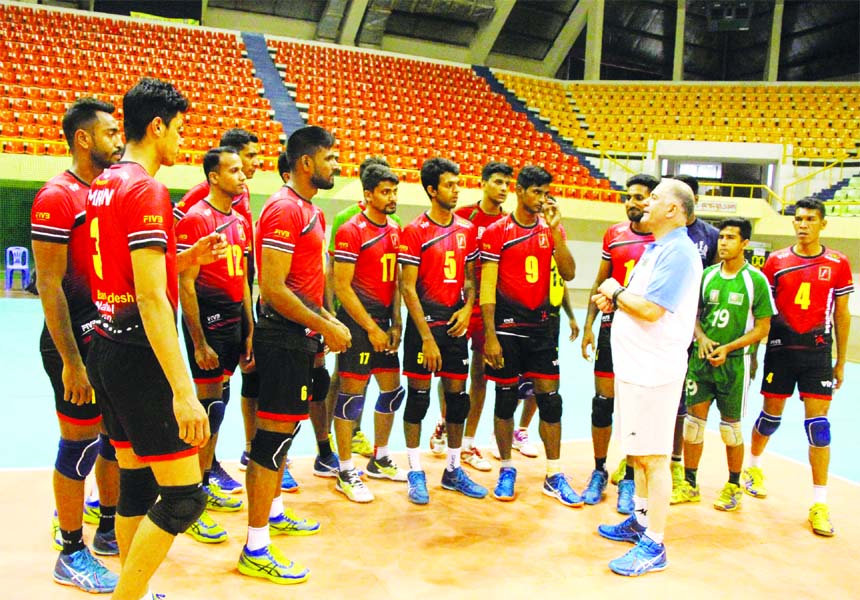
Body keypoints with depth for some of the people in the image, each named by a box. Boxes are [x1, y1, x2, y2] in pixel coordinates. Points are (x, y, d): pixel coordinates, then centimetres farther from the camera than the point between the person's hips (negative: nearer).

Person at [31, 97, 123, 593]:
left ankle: (109, 530, 32)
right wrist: (71, 361, -20)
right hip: (79, 344, -8)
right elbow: (49, 284, -17)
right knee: (79, 443, 2)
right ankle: (72, 555, 17)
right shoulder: (57, 197, -13)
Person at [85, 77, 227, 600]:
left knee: (136, 484, 17)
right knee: (183, 496, -3)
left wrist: (189, 258, 11)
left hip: (107, 350, 10)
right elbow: (151, 298, -23)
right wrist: (183, 391, -25)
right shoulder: (147, 188, -15)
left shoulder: (103, 185, 13)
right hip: (140, 357, -10)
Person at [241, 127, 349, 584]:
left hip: (301, 337, 10)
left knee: (284, 429, 20)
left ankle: (274, 513, 37)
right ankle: (255, 550, 3)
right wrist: (325, 326, -18)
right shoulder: (284, 209, -15)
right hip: (284, 338, -10)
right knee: (274, 434, -6)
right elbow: (272, 289, -22)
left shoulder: (311, 212, 16)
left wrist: (326, 322, 13)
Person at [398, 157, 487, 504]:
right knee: (418, 395, 1)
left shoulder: (467, 229, 8)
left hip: (456, 322, 5)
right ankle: (415, 473, 13)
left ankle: (453, 470, 22)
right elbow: (407, 287, -10)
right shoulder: (415, 231, -7)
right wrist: (427, 337, -14)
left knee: (457, 395, 9)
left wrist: (467, 309, -4)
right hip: (425, 322, -5)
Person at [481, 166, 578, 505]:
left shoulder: (552, 229, 8)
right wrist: (490, 336, -12)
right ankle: (506, 470, 20)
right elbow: (487, 287, -7)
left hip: (542, 325, 3)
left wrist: (555, 229, -11)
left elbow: (569, 274, -3)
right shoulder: (496, 232, -3)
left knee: (549, 398, 3)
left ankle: (554, 477, 12)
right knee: (505, 398, 5)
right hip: (508, 326, -3)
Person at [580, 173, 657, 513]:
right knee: (603, 402, 6)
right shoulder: (614, 234, 6)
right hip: (612, 329, 3)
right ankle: (599, 472, 22)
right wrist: (588, 326, 6)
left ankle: (628, 480, 18)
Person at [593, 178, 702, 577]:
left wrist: (616, 292, -8)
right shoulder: (655, 248, 15)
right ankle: (640, 520, 33)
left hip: (654, 371, -10)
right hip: (635, 365, 10)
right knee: (638, 451, 19)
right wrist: (613, 301, 3)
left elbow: (650, 309, -25)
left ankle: (653, 546, 6)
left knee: (653, 456, -3)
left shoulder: (677, 252, -17)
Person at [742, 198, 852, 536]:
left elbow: (841, 314, 7)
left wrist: (840, 362, 7)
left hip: (817, 351, 0)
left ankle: (820, 504, 4)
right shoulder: (776, 262, 1)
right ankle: (753, 467, 38)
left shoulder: (838, 264, 1)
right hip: (780, 349, 1)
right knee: (772, 414, 11)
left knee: (817, 424, -3)